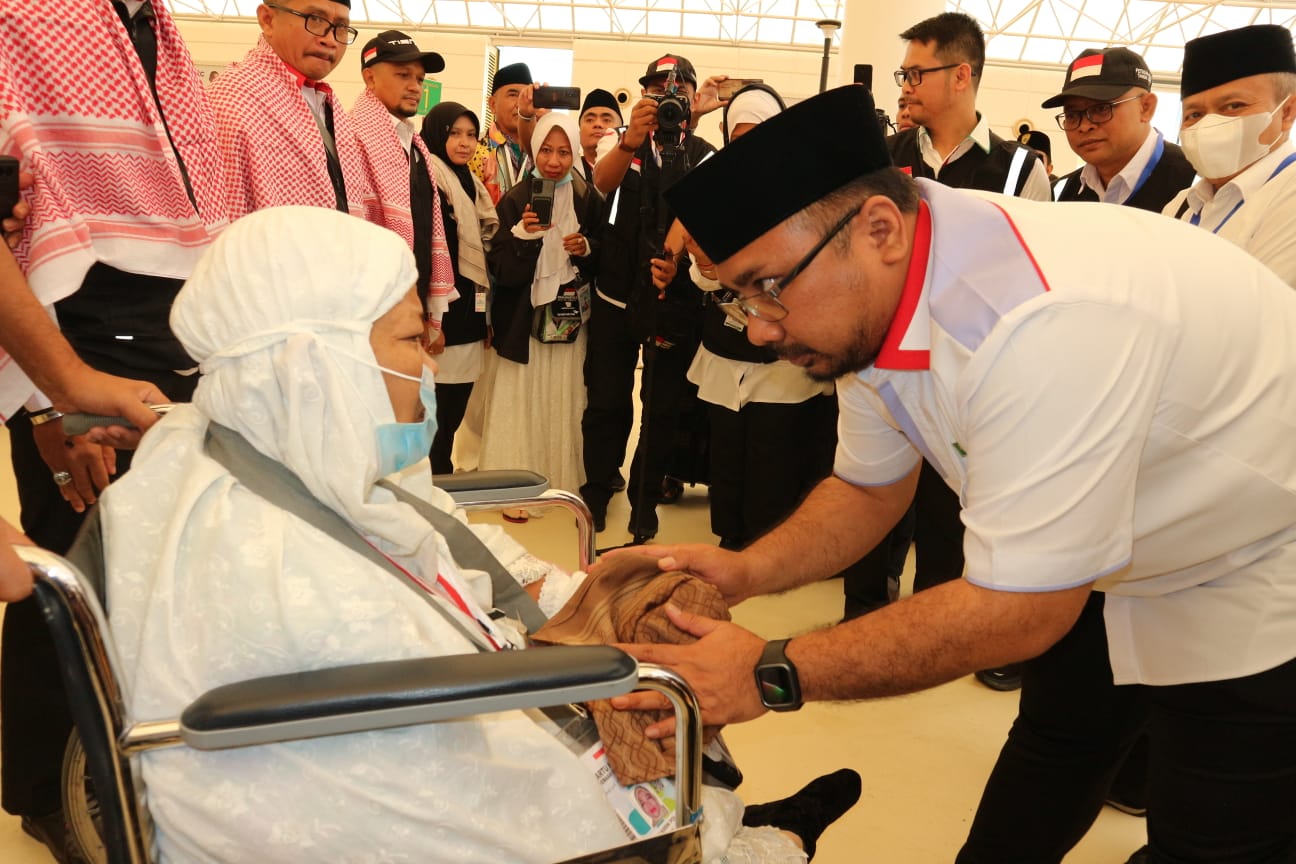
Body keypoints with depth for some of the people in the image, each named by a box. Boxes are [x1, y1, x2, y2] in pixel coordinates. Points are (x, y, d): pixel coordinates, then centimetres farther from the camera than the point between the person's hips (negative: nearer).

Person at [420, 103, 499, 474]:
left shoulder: (471, 183, 19)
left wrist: (487, 315, 15)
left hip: (470, 318, 8)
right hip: (445, 318, -8)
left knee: (453, 417, 12)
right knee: (438, 421, -3)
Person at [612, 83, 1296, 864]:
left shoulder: (1045, 322, -40)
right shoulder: (870, 298, -13)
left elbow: (1018, 609, -34)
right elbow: (870, 489, 0)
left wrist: (772, 673, -31)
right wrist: (746, 573, -16)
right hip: (1112, 565, 7)